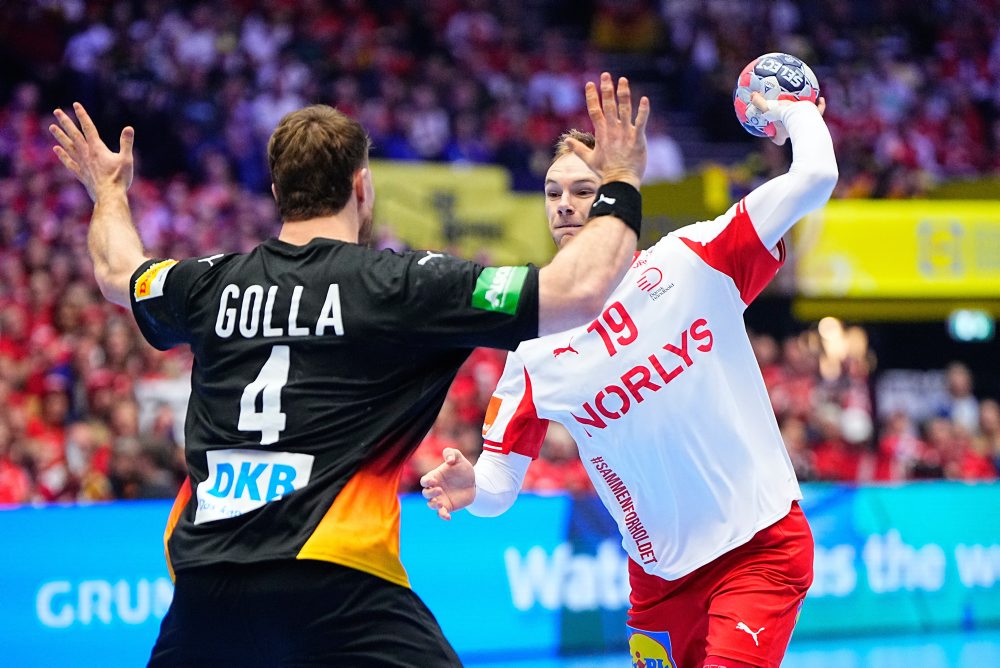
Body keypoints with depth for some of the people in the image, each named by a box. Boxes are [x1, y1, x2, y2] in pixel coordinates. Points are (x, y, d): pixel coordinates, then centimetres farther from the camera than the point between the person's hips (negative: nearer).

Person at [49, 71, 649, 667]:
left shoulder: (211, 284, 12)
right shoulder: (400, 286, -2)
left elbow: (119, 272, 36)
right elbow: (577, 292, -7)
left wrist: (109, 191, 56)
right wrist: (621, 188, 8)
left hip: (202, 584, 5)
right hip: (334, 588, -5)